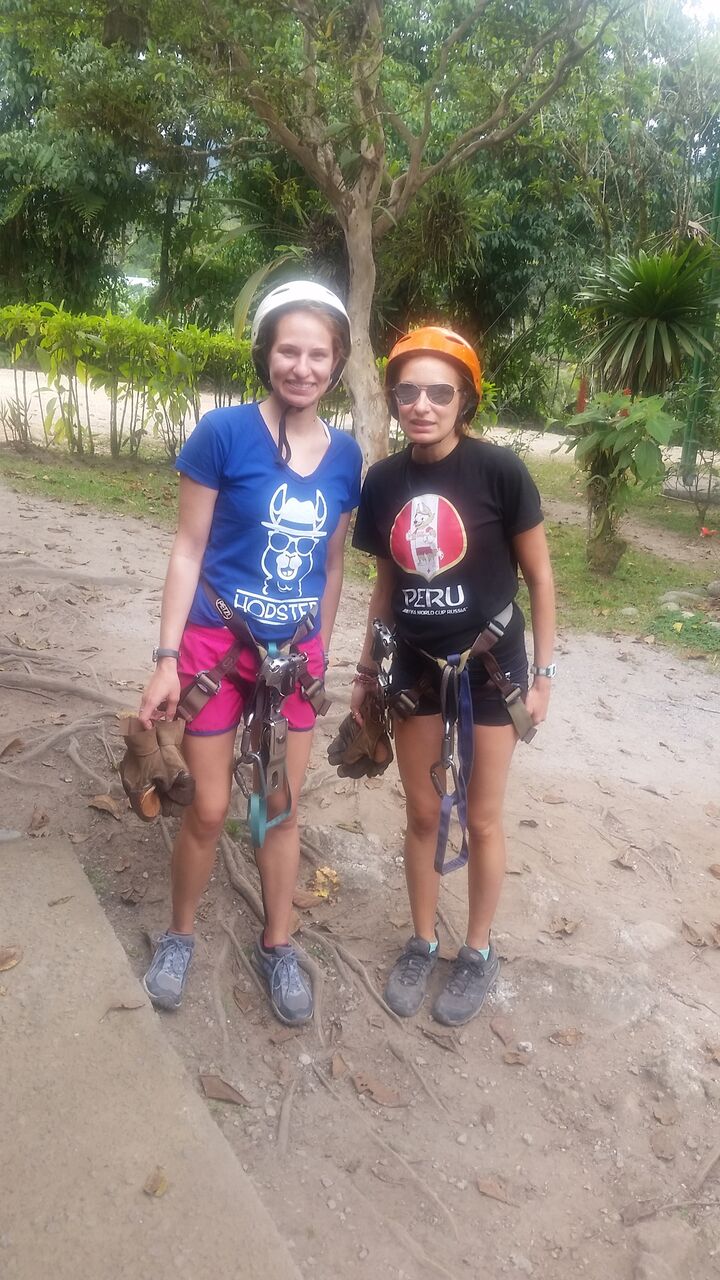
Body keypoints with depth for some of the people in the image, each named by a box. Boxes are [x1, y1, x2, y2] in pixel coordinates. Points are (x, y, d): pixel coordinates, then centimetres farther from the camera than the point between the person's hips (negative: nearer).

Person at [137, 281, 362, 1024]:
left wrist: (321, 650, 12)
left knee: (282, 807, 14)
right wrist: (167, 657, -11)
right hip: (215, 644, -3)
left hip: (294, 655, 4)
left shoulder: (345, 455, 0)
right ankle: (178, 936, 33)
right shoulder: (223, 433, -12)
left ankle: (276, 947, 33)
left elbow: (331, 562, 9)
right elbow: (188, 549, -9)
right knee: (209, 809, 7)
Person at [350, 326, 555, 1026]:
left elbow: (539, 576, -6)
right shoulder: (383, 481, -3)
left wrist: (542, 673, -6)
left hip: (489, 664, -3)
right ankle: (422, 943, 34)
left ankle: (479, 953, 31)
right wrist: (366, 669, 11)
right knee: (422, 815, 14)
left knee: (481, 819, 10)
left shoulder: (499, 469, -15)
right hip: (415, 666, 3)